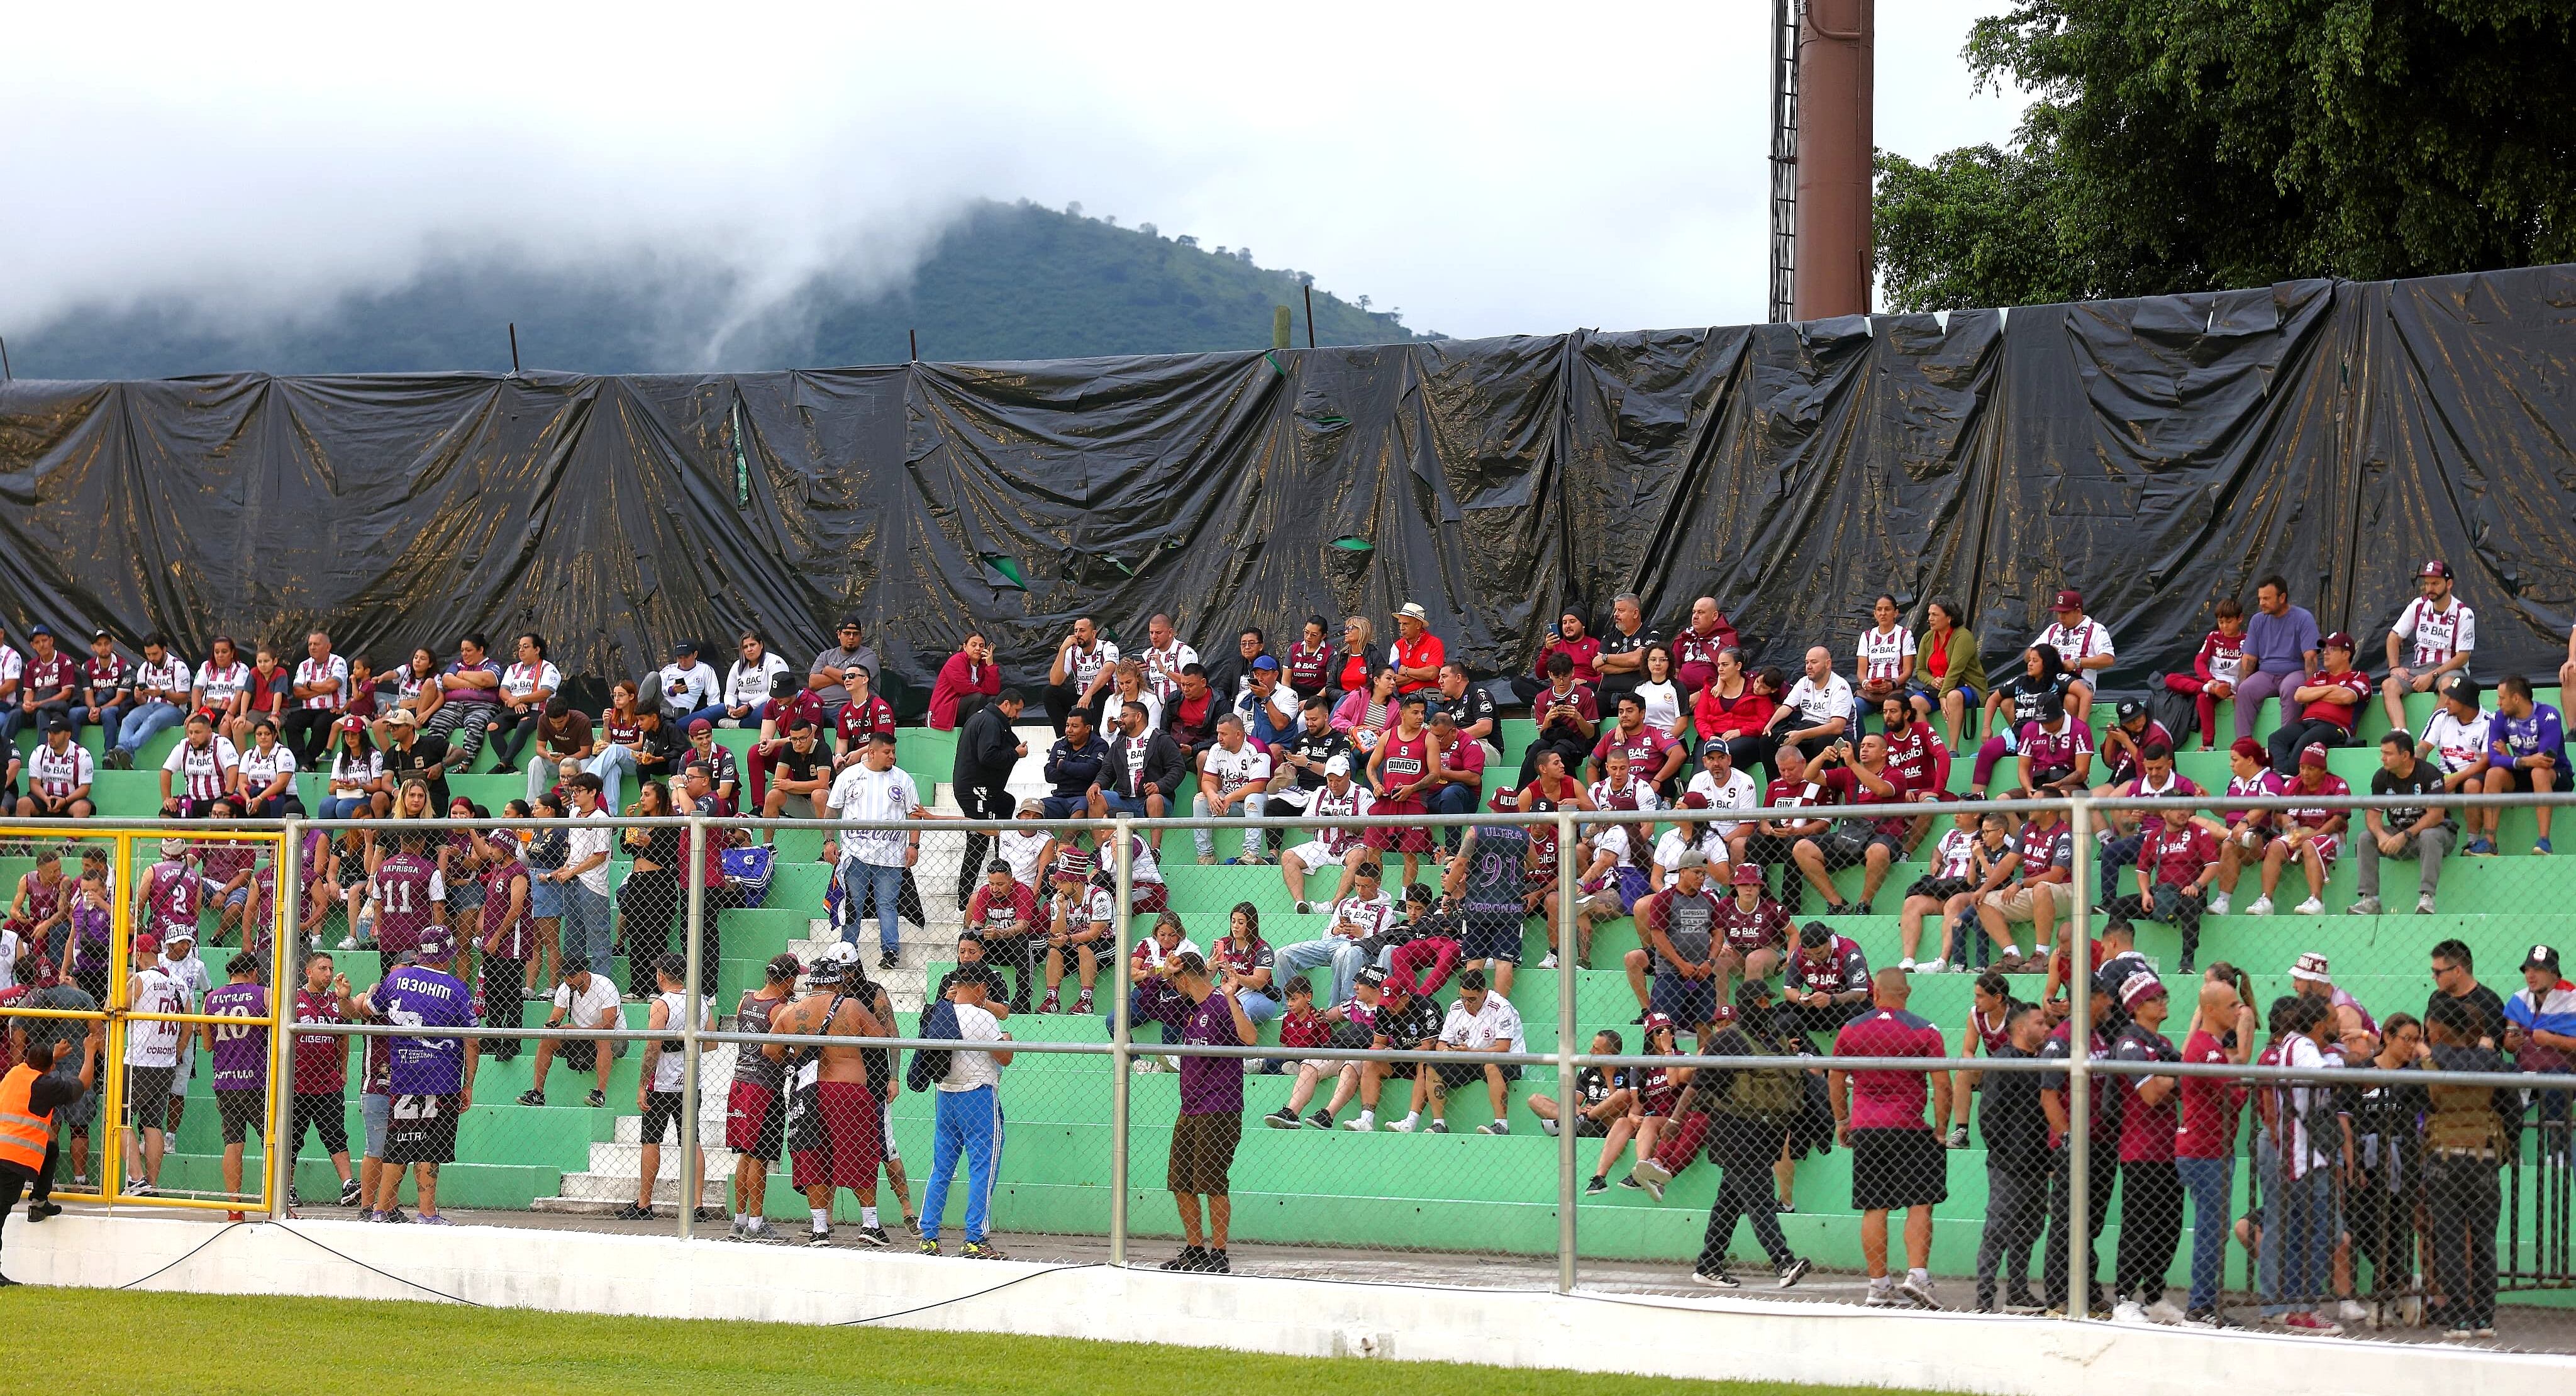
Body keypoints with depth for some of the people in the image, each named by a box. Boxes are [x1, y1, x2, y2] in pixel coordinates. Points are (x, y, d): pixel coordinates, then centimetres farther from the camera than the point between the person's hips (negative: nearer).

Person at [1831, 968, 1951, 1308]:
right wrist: (1941, 1129, 0)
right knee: (1920, 1204, 4)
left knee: (1874, 1208, 6)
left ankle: (1879, 1286, 9)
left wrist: (1841, 1121, 24)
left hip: (1865, 1128, 3)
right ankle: (1917, 1275, -9)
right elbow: (1942, 1085, -7)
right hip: (1909, 1128, -3)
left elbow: (1835, 1081, 14)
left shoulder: (1851, 1030, 5)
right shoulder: (1924, 1032, -4)